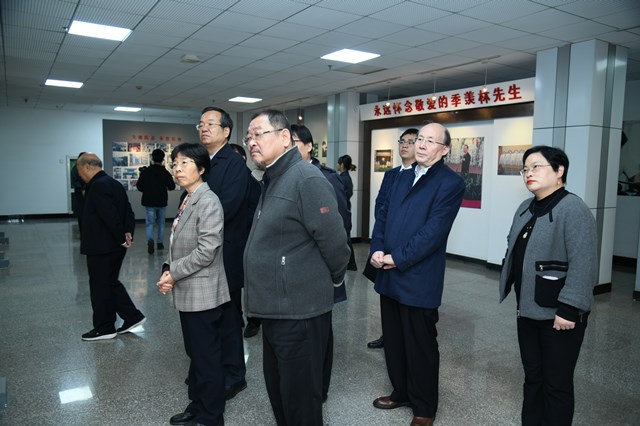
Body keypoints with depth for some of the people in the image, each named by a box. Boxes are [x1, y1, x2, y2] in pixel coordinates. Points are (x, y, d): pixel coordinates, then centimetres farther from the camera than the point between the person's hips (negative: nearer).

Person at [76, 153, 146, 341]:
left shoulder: (97, 186, -19)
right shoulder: (114, 183, 11)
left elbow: (110, 215, -26)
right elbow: (128, 212, 11)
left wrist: (122, 238, -16)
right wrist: (128, 233, 0)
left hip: (101, 247, -9)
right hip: (115, 246, 9)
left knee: (100, 287, 4)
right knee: (111, 282, 19)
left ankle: (104, 328, 17)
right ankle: (132, 317, 20)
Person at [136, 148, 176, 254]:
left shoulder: (145, 172, -5)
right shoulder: (165, 173, -6)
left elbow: (139, 187, -4)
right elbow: (172, 187, -2)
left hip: (149, 202, 0)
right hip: (162, 202, 1)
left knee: (150, 223, 3)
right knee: (161, 223, 15)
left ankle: (150, 240, -22)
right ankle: (160, 243, 18)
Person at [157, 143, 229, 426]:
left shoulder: (208, 202, -16)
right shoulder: (187, 201, 10)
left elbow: (206, 251, -21)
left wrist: (173, 273, -13)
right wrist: (168, 270, 0)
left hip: (203, 293, -9)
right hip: (187, 292, 9)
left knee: (207, 357, 5)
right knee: (195, 353, 20)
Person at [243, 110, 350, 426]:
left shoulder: (307, 179, -18)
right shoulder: (272, 180, 13)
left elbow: (333, 240, -19)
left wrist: (335, 279, -3)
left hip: (299, 311, -9)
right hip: (274, 307, 9)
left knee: (300, 396, 7)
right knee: (277, 388, 22)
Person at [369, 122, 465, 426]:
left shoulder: (450, 183, -9)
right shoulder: (403, 178, 14)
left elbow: (433, 231, -17)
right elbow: (383, 215, 11)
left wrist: (397, 258, -16)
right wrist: (377, 249, -5)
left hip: (418, 278, -6)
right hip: (389, 274, 7)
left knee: (420, 345, 7)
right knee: (393, 340, 18)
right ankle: (401, 392, 38)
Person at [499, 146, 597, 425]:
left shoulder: (573, 209, -16)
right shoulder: (526, 208, 10)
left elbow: (583, 265, -22)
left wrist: (568, 309, -23)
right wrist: (514, 292, 13)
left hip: (558, 314, -7)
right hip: (528, 309, 8)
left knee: (556, 383, 8)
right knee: (532, 376, 19)